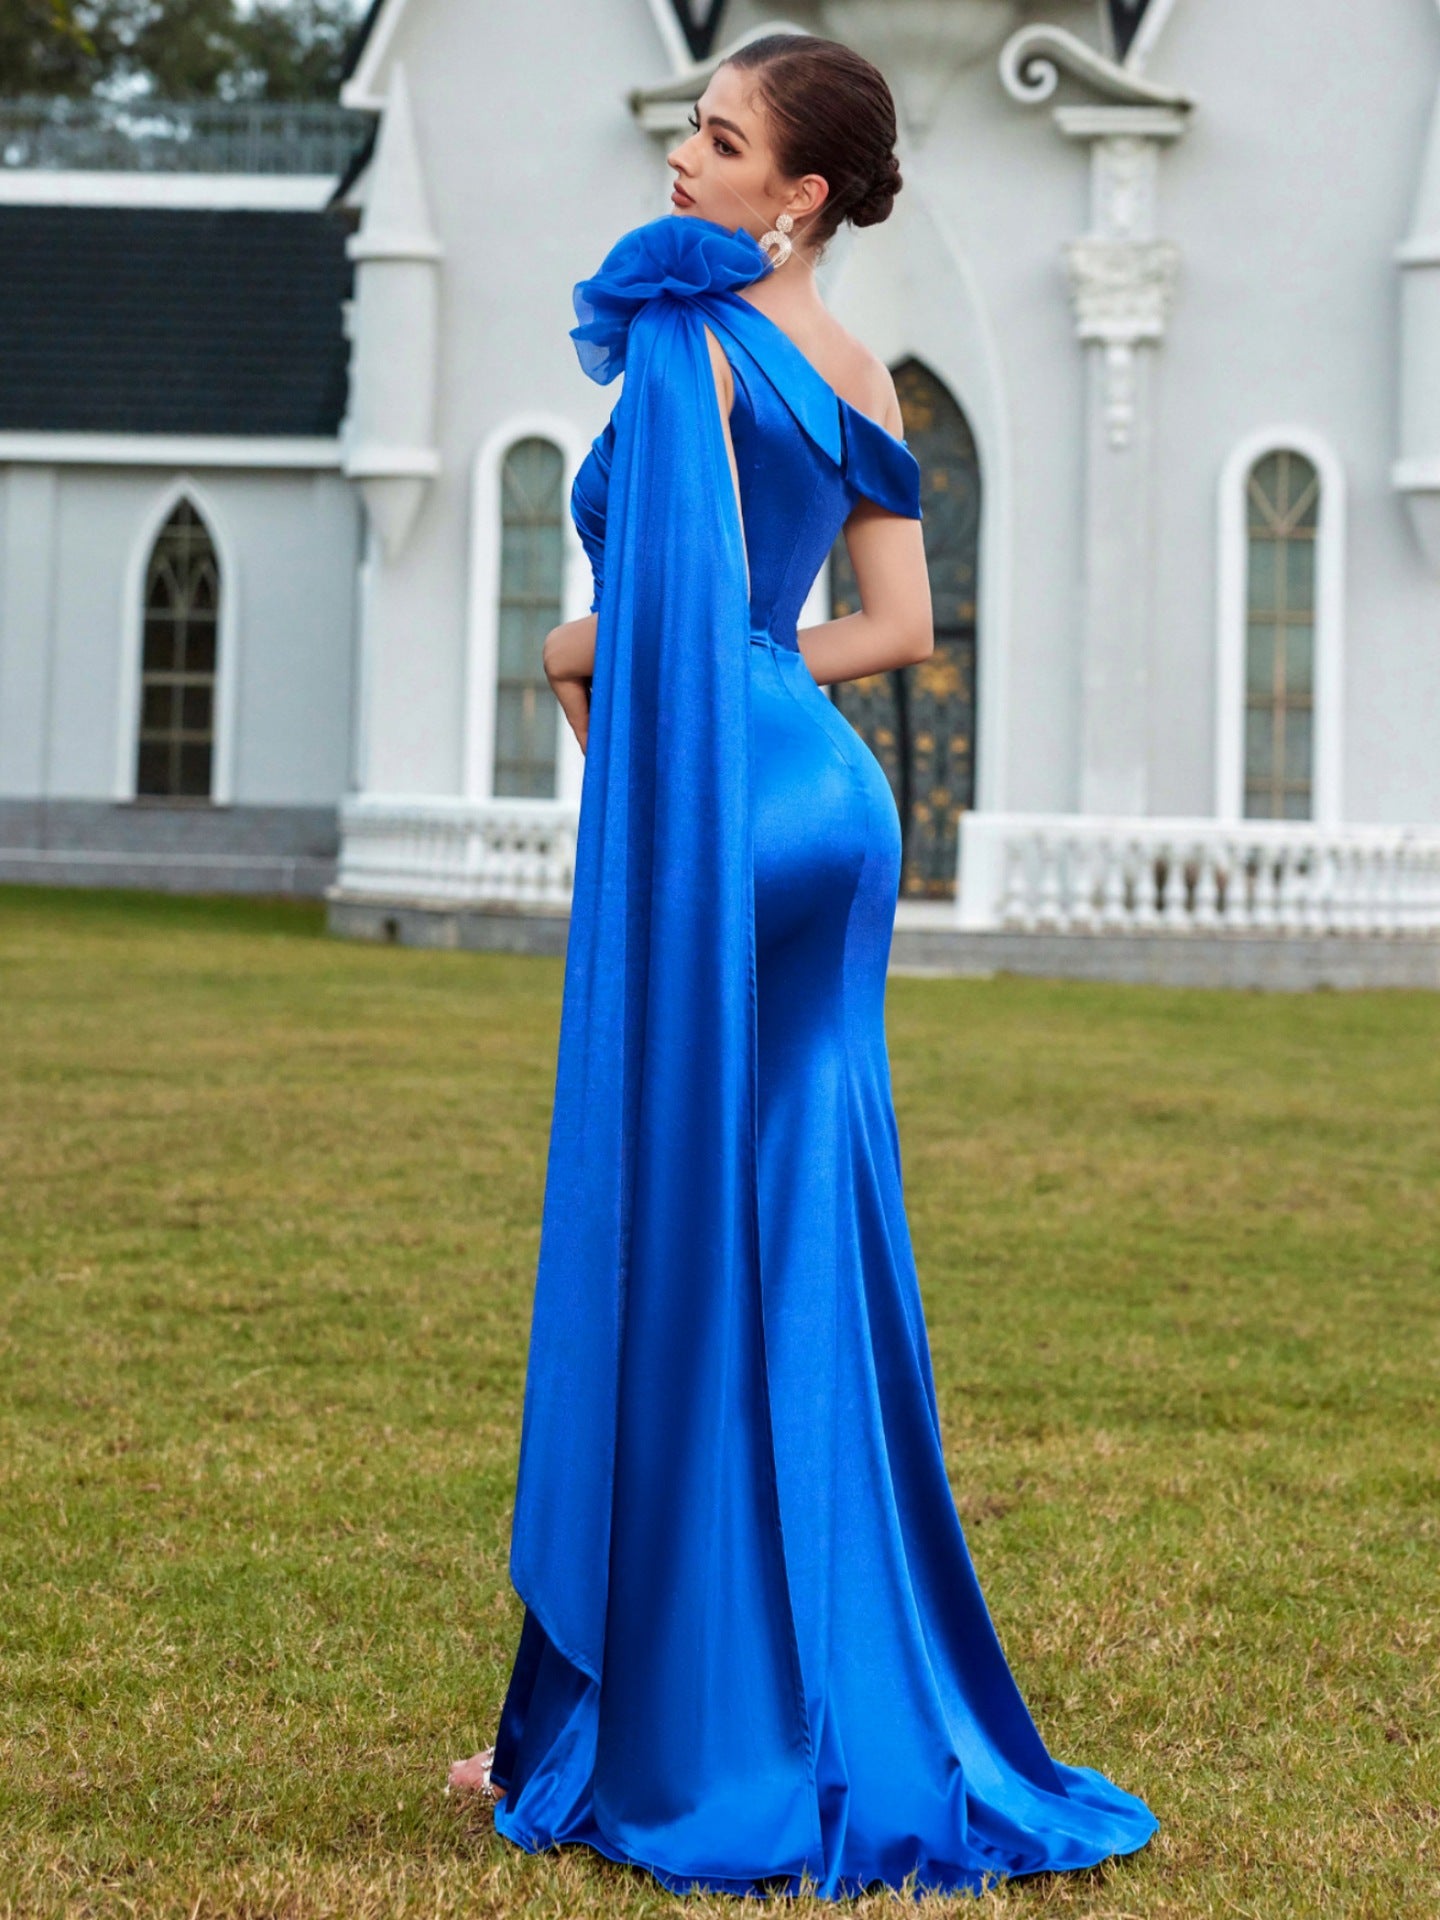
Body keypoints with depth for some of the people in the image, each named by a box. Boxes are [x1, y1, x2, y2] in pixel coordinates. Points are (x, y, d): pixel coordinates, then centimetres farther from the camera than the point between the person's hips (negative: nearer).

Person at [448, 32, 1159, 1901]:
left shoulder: (687, 335, -9)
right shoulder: (857, 377, 14)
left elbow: (675, 606, -19)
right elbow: (903, 625, 14)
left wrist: (580, 651, 0)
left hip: (715, 817, -8)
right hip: (824, 795, 8)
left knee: (672, 1257, -1)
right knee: (801, 1260, 11)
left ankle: (657, 1726, 7)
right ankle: (849, 1709, 17)